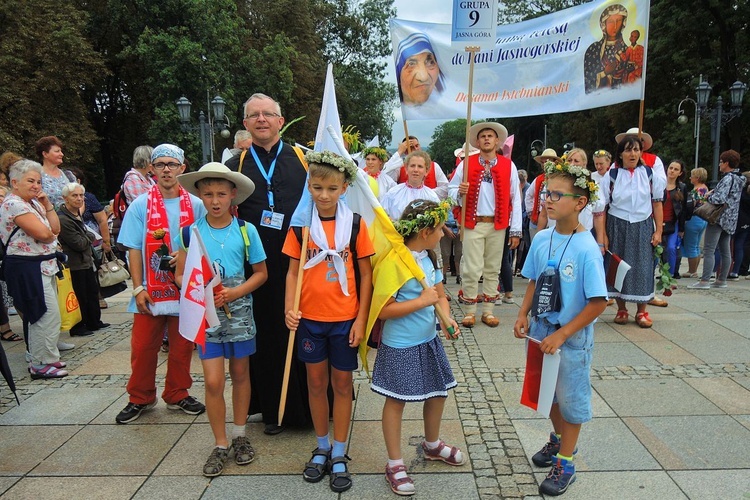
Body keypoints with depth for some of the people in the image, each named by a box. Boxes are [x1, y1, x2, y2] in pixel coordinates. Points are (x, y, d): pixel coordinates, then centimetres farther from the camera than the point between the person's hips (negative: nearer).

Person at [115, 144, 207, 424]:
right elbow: (134, 250, 0)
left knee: (182, 346, 10)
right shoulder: (140, 206, 2)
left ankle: (177, 395, 27)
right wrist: (138, 288, -6)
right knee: (143, 347, 7)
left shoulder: (195, 205, 3)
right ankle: (140, 398, 25)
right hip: (150, 291, 0)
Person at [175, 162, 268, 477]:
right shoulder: (190, 232, -2)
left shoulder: (246, 230, -4)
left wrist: (234, 292, -15)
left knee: (240, 373, 13)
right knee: (213, 382, -1)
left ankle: (239, 435, 31)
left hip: (239, 312, 0)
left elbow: (261, 273, 1)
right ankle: (220, 445, 17)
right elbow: (180, 276, 4)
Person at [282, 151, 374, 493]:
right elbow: (293, 271, 2)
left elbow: (365, 274, -2)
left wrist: (361, 318, -6)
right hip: (309, 318, 2)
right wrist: (289, 307, -13)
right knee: (316, 382, 13)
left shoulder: (355, 224, -5)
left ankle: (339, 455, 25)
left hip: (345, 318, -1)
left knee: (342, 383, 10)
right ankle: (322, 448, 32)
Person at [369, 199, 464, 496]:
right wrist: (422, 301, -23)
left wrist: (447, 318, -10)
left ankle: (432, 445, 47)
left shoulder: (429, 257, 2)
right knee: (396, 401, 8)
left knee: (438, 392, 21)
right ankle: (395, 464, 27)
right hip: (400, 347, -8)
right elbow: (382, 310, -23)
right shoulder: (393, 261, -23)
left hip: (429, 340, 8)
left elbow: (440, 294, 9)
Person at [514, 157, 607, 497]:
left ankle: (565, 462, 31)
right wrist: (523, 314, -4)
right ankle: (558, 438, 49)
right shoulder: (541, 239, -4)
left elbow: (598, 303, -19)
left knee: (570, 398, 13)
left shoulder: (586, 249, -21)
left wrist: (562, 335, -19)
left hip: (572, 338, -5)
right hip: (541, 331, 6)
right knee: (548, 392, 23)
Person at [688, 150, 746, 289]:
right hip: (730, 220, 10)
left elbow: (720, 198, -24)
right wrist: (713, 192, 7)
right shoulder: (739, 178, 15)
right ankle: (722, 280, 19)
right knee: (725, 251, 13)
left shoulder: (728, 178, -15)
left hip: (719, 218, -10)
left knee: (709, 250, -10)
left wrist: (709, 197, -6)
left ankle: (704, 281, -11)